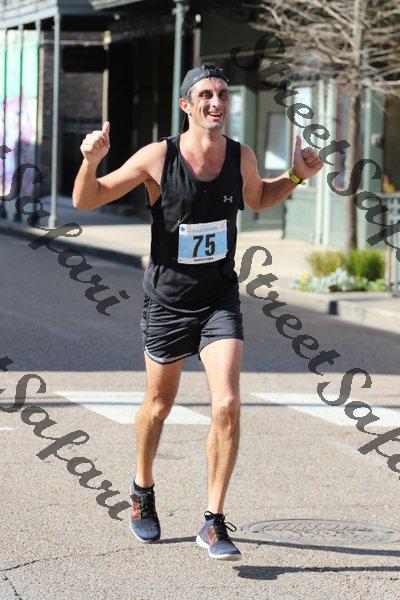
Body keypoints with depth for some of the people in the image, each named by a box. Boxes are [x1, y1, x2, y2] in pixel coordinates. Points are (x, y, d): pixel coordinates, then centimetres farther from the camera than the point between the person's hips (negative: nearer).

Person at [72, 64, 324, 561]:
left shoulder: (241, 156, -5)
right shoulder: (158, 157, -15)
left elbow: (258, 199, 20)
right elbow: (85, 201, -8)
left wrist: (297, 176, 2)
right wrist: (91, 161, -28)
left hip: (220, 300, 1)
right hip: (167, 300, -1)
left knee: (227, 404, -15)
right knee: (159, 405, 16)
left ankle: (214, 523, -6)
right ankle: (143, 489, 44)